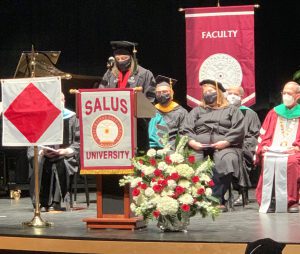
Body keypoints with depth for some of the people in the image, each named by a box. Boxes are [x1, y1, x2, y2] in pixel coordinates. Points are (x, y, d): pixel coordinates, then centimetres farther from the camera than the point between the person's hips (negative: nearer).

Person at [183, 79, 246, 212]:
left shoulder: (232, 110, 21)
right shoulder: (197, 111, 30)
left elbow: (238, 130, 6)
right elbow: (186, 130, 16)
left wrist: (226, 142, -11)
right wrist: (192, 142, -6)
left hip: (223, 146, -2)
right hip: (199, 147, 2)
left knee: (227, 160, -37)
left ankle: (216, 199, -34)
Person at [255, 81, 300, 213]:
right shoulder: (274, 113, 23)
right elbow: (264, 134, 16)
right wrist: (265, 146, -4)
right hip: (272, 151, 2)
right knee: (268, 161, -34)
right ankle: (269, 201, -33)